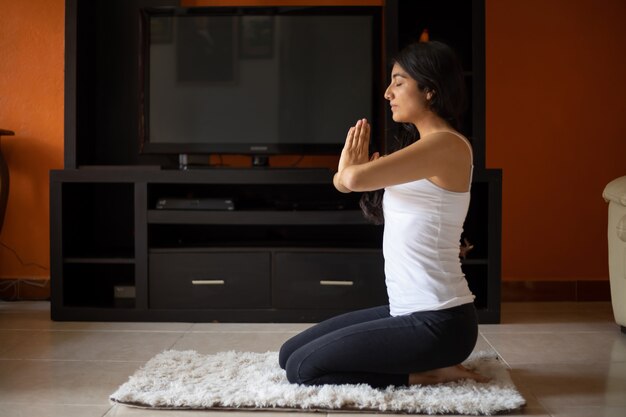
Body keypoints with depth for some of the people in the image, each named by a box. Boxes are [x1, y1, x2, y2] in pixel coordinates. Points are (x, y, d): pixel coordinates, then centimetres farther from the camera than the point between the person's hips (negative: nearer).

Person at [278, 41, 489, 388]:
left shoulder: (447, 144, -17)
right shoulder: (423, 145, 15)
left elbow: (353, 179, -28)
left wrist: (348, 170, -4)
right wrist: (356, 170, -4)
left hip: (438, 322, -10)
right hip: (409, 311, 10)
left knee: (302, 369, -10)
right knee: (289, 354, 12)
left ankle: (427, 374, -1)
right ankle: (431, 364, 12)